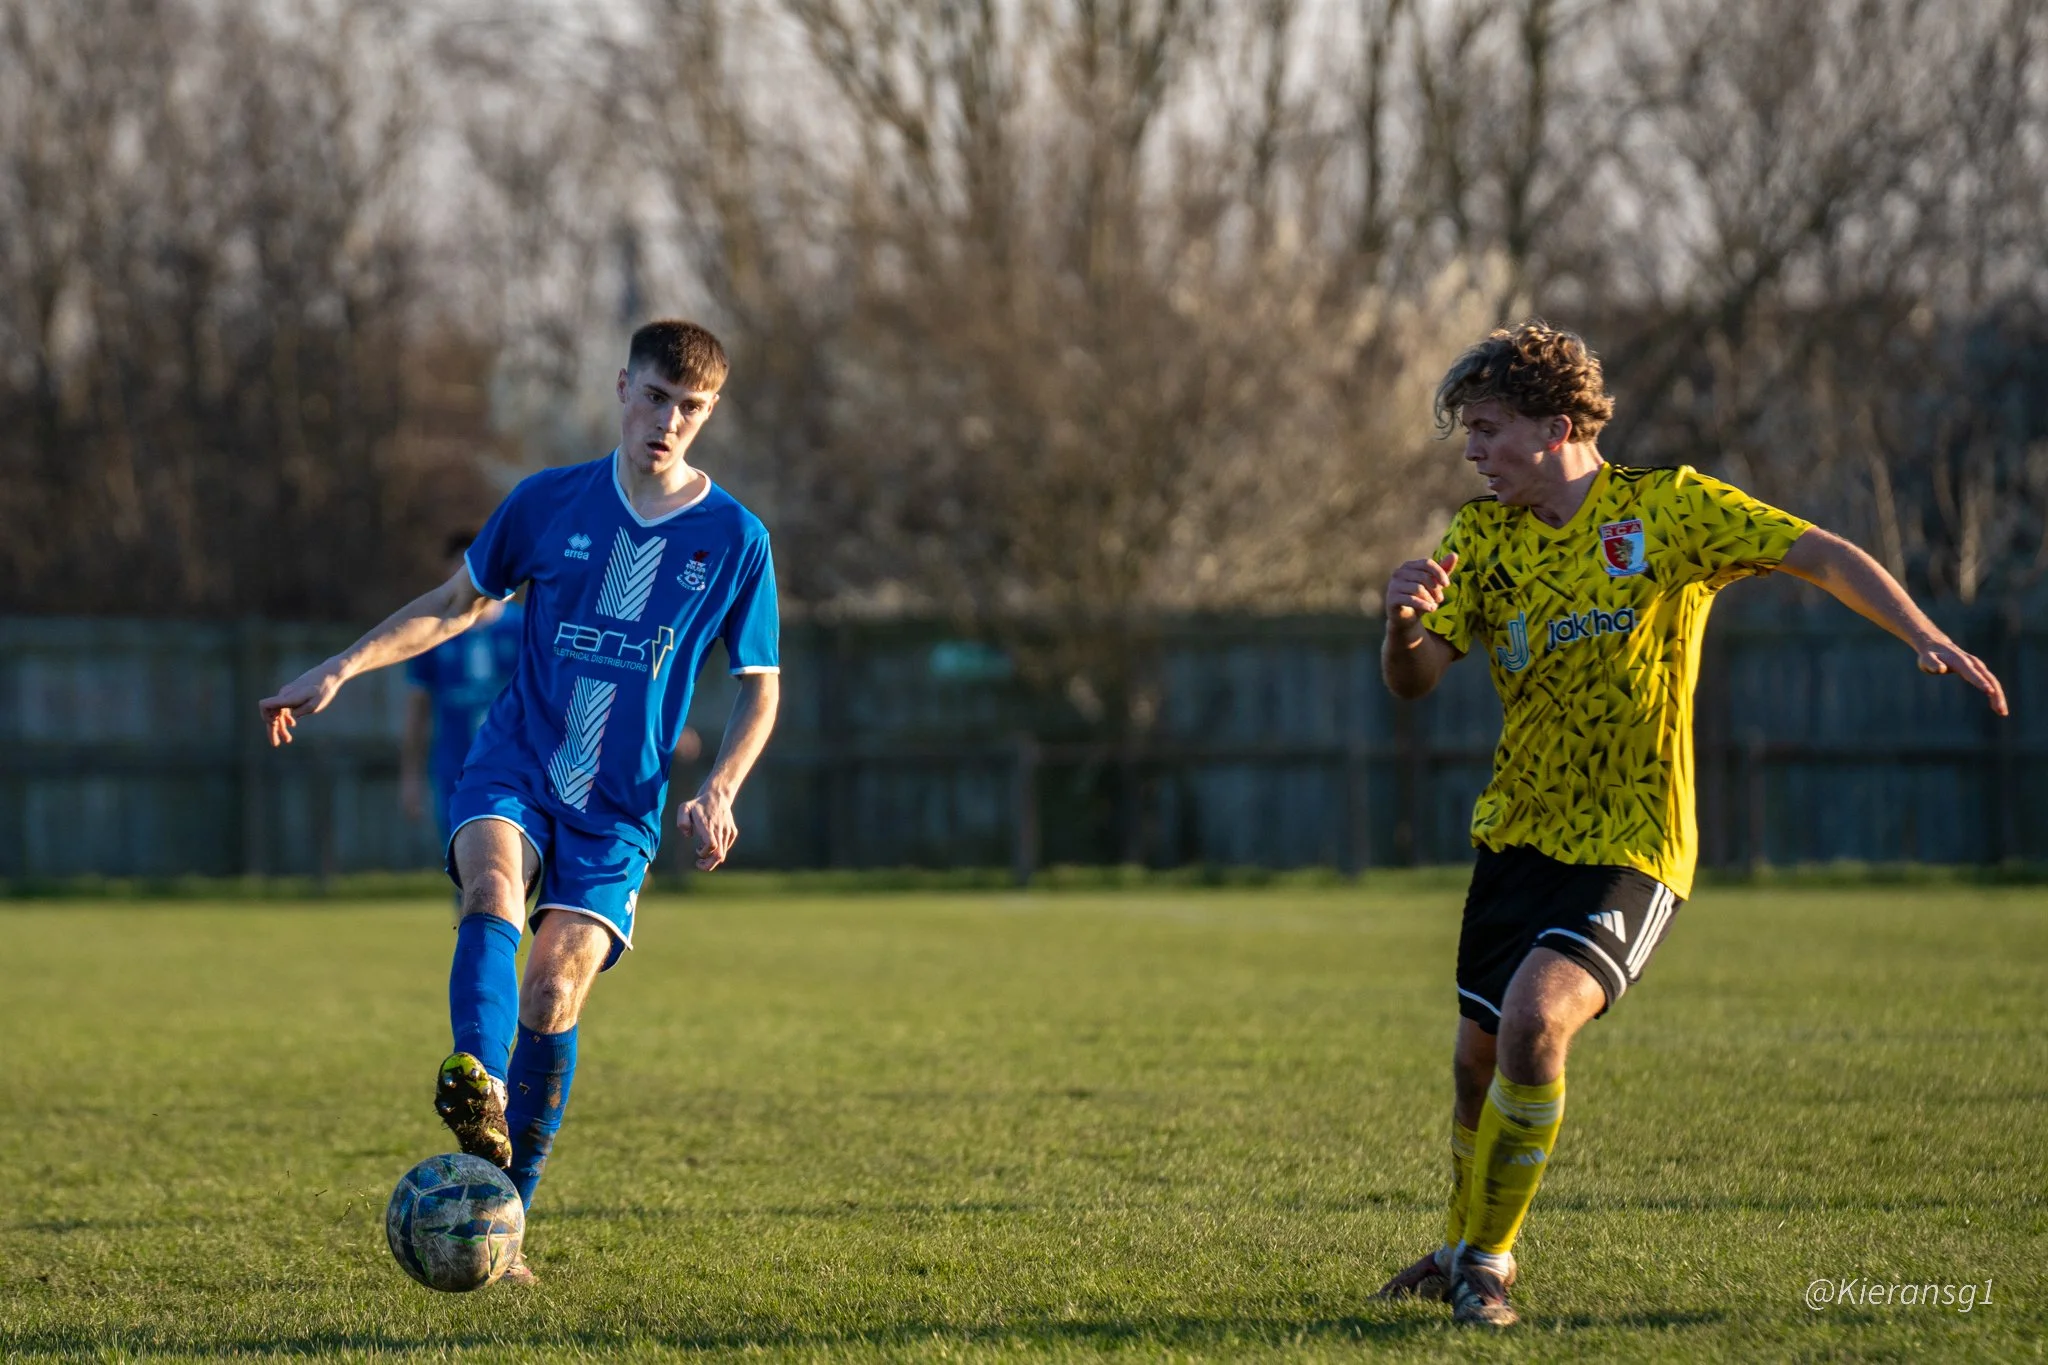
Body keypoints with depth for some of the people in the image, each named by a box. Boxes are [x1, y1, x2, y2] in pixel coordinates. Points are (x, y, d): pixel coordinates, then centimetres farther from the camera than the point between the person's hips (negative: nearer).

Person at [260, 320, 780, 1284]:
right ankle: (477, 1087, -57)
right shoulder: (550, 502, 3)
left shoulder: (734, 540, -1)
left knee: (552, 997, -12)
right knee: (493, 889, -32)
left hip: (618, 808, -1)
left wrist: (718, 792, -7)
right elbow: (459, 604, 15)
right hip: (512, 770, 1)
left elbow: (760, 688, 8)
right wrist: (343, 668, 6)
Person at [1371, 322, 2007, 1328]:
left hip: (1630, 850, -5)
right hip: (1516, 836, 5)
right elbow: (1412, 680, -3)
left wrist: (1922, 637, -24)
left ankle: (1486, 1261, -10)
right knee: (1478, 1056, 12)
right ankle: (1466, 1242, 39)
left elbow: (1820, 556, -10)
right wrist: (1402, 621, -26)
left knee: (1534, 1017, -25)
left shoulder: (1667, 509, -8)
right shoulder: (1483, 537, 4)